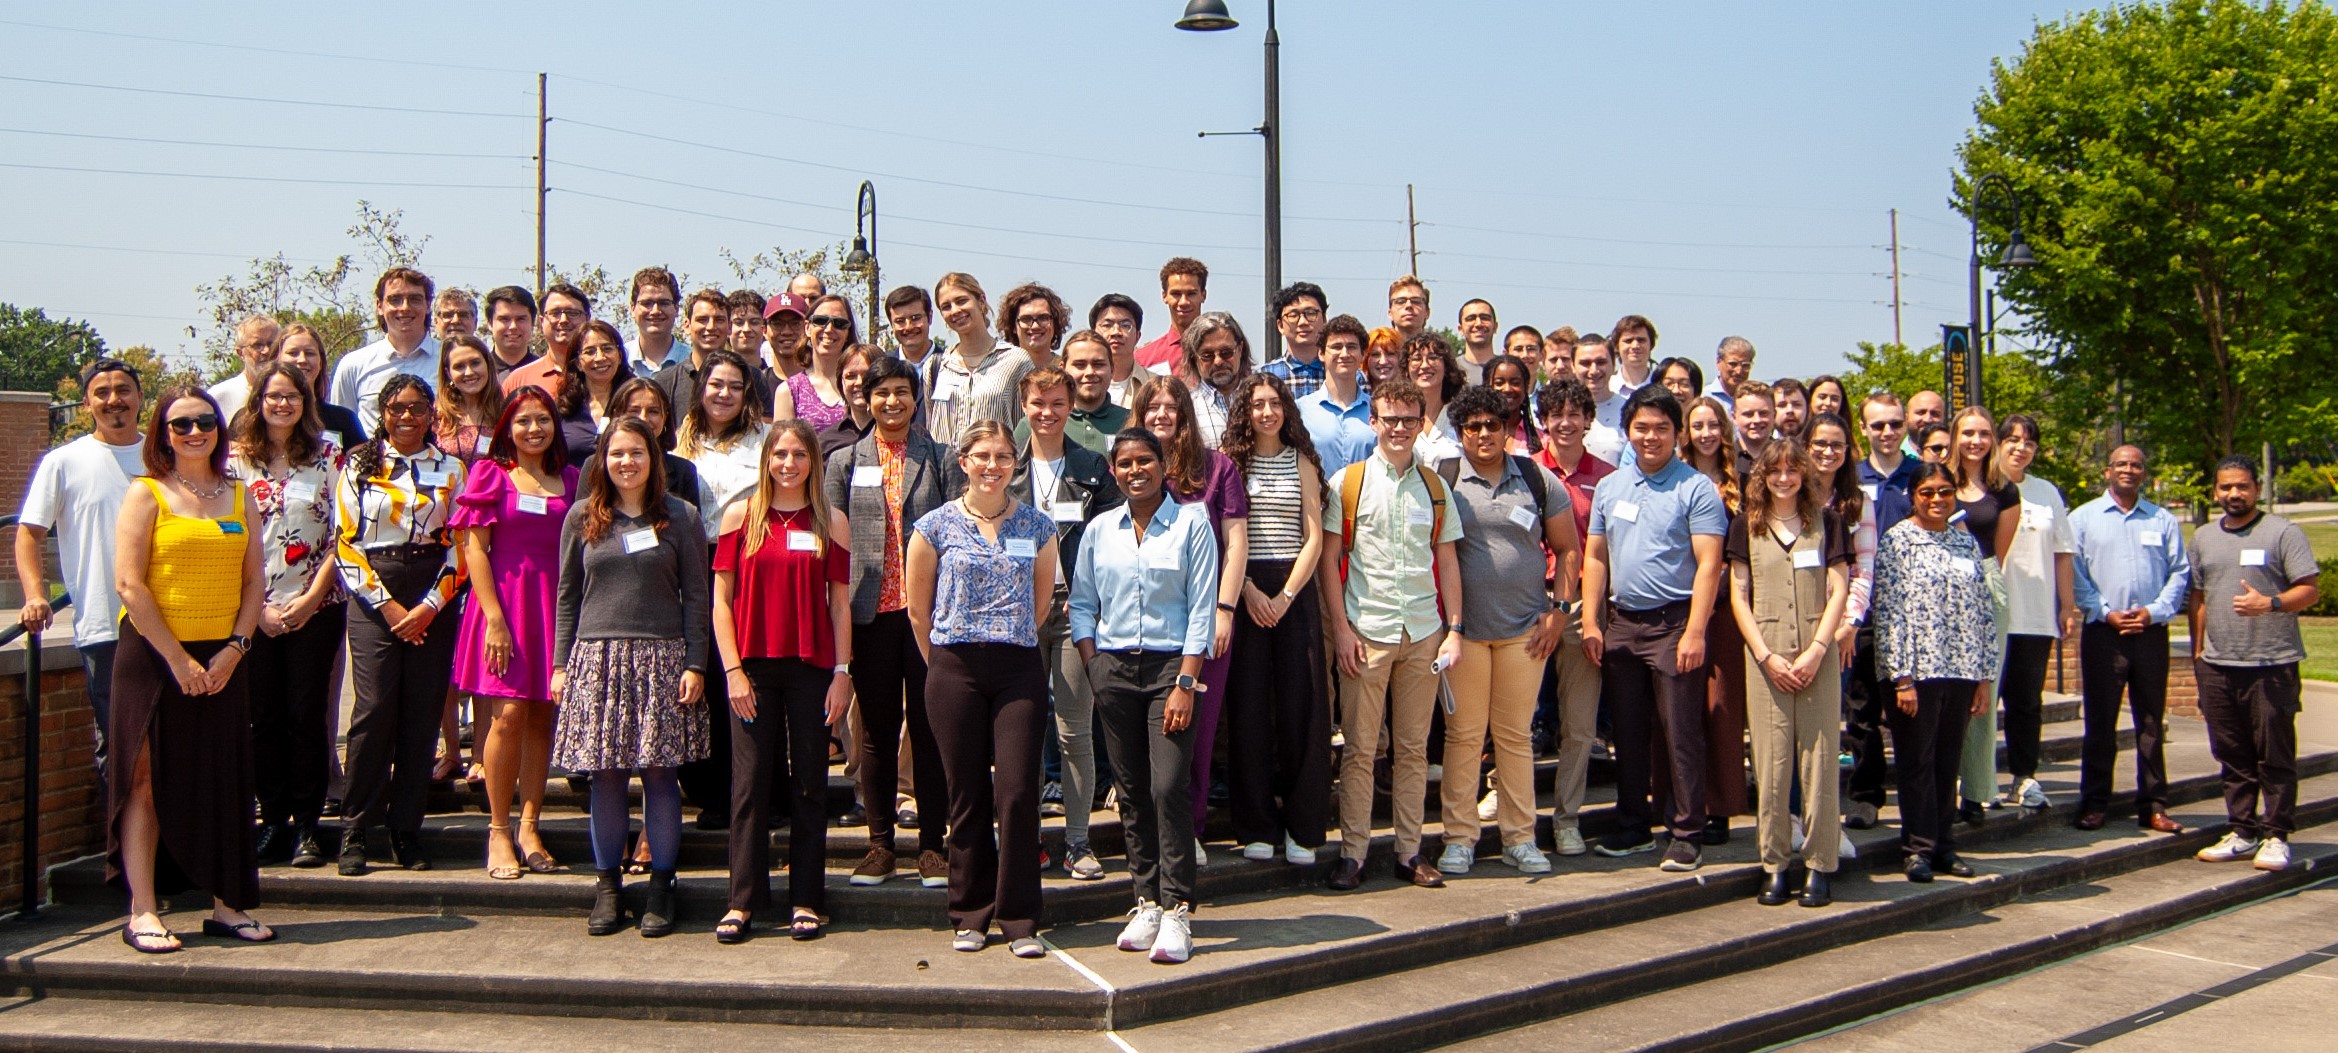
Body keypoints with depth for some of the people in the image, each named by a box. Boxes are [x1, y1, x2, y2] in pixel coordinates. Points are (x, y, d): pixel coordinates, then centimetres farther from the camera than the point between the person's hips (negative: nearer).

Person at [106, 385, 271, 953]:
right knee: (149, 782, 0)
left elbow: (254, 581, 9)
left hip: (222, 659, 4)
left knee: (224, 785, 6)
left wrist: (235, 648, -5)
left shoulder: (238, 495, 11)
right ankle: (143, 911, 5)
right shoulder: (146, 494, -1)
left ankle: (226, 905, 13)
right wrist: (177, 659, -13)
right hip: (155, 656, -4)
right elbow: (129, 585, -9)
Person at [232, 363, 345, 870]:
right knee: (264, 717, 3)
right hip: (255, 610, 1)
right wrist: (258, 606, -5)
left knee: (307, 715, 0)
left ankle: (307, 825, 6)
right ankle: (274, 821, 13)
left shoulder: (327, 456, 4)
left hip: (315, 607, -1)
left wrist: (312, 596, -6)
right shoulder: (238, 460, 5)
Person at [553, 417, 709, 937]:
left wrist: (695, 664, -4)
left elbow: (696, 597, 3)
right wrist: (560, 663, 6)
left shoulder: (679, 518, 5)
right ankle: (607, 884, 14)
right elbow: (567, 596, 12)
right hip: (597, 658, 2)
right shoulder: (582, 518, 10)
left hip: (662, 659, -1)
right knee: (605, 774, 3)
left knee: (659, 770, -1)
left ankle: (661, 885, 9)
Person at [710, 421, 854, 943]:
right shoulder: (741, 515, 4)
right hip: (752, 666, 0)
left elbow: (840, 604, 5)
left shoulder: (832, 523, 5)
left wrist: (842, 672, -2)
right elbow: (722, 600, 3)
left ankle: (806, 901, 13)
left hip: (811, 667, 0)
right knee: (750, 783, 2)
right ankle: (743, 900, 10)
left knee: (809, 785, 5)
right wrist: (733, 669, -5)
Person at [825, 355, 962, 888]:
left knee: (929, 725, 3)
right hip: (870, 611, 1)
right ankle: (880, 842, 16)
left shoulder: (940, 459, 7)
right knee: (877, 728, 7)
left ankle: (932, 843, 11)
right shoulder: (844, 463, 10)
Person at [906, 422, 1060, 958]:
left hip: (1019, 670, 1)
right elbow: (918, 610, 8)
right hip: (956, 671, -1)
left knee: (1018, 792, -6)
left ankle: (1020, 920, 3)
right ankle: (970, 915, 17)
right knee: (968, 797, 4)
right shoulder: (936, 526, 3)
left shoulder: (1037, 526, 7)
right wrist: (945, 664, 9)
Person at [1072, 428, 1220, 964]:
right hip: (1113, 667, 4)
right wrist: (1093, 669, 1)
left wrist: (1185, 683, -11)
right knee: (1131, 790, 5)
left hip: (1170, 665, -4)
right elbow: (1082, 604, 13)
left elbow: (1202, 609, -5)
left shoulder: (1191, 522, -1)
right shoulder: (1099, 530, 10)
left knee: (1168, 787, -12)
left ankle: (1177, 911, -6)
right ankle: (1147, 902, 14)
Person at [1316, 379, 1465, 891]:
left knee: (1413, 748, 8)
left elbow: (1447, 562, 11)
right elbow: (1329, 559, -1)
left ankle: (1410, 852, 16)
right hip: (1366, 632, -3)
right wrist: (1341, 628, -8)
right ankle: (1352, 853, 7)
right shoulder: (1346, 483, 1)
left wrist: (1454, 629, 4)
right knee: (1359, 748, 0)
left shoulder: (1435, 487, 11)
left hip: (1423, 634, 3)